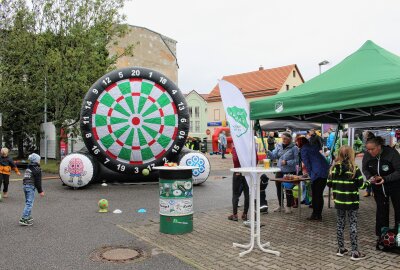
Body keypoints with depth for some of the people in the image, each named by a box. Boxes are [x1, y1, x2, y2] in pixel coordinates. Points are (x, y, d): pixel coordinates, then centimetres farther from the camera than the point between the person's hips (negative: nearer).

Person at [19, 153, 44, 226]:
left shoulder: (28, 168, 16)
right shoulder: (37, 169, -10)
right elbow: (38, 181, -12)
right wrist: (40, 191, -7)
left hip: (25, 185, 9)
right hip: (31, 187, -9)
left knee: (28, 202, 18)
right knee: (29, 203, -7)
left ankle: (28, 217, 25)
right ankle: (24, 219, -10)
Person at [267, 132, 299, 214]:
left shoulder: (294, 148, -8)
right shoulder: (278, 146, 7)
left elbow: (296, 160, -12)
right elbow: (274, 156, -2)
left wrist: (287, 162, -21)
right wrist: (268, 152, -20)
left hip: (290, 172, -5)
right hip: (279, 171, 5)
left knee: (288, 189, 2)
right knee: (279, 188, 12)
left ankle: (288, 206, 17)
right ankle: (280, 205, 28)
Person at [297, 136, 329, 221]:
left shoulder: (304, 150, -1)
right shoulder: (313, 147, 22)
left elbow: (307, 164, -5)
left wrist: (311, 175, 2)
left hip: (317, 173, -8)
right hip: (325, 171, 8)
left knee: (315, 195, 2)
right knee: (320, 194, 13)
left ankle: (315, 215, 7)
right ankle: (319, 215, 19)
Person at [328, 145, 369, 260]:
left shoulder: (334, 168, -4)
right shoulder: (354, 169, -14)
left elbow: (329, 184, 2)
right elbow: (361, 185, -10)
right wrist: (369, 182, 9)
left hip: (339, 201, 3)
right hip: (352, 203, -3)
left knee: (340, 224, 13)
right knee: (353, 225, 4)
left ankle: (341, 249, 22)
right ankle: (355, 252, 9)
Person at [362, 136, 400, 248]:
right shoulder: (367, 155, -15)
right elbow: (365, 169, 2)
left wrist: (385, 179, -32)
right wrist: (370, 177, -18)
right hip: (378, 187, 3)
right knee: (381, 210, 6)